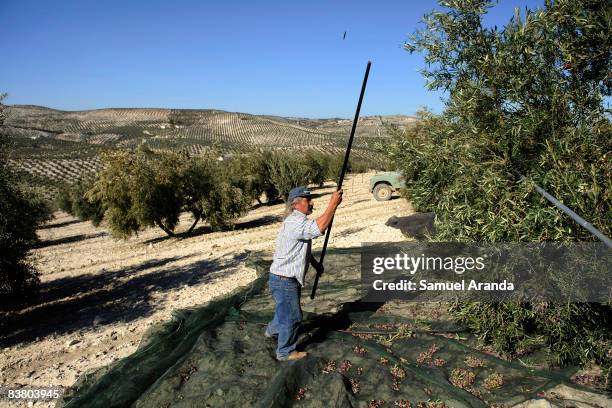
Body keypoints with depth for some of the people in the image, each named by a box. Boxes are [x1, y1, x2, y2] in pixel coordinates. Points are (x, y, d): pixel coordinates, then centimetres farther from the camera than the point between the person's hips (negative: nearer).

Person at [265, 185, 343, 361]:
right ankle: (285, 352, 23)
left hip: (288, 277, 10)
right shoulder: (295, 223, -26)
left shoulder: (297, 221, 10)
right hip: (284, 280, -10)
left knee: (286, 310, 30)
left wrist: (316, 263, 19)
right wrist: (333, 204, -36)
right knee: (292, 316, 5)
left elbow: (303, 247, 23)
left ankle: (272, 330, 54)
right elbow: (319, 228, -42)